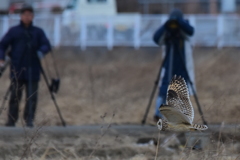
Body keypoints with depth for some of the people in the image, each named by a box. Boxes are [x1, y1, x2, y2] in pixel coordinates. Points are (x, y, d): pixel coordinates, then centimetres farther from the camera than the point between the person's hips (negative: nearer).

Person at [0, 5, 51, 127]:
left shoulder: (38, 32, 10)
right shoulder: (13, 31, 7)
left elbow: (46, 45, 2)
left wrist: (41, 51, -19)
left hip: (33, 71, 1)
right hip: (17, 70, -1)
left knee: (32, 97, -4)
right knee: (15, 96, 0)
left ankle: (29, 120, 0)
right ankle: (11, 121, 6)